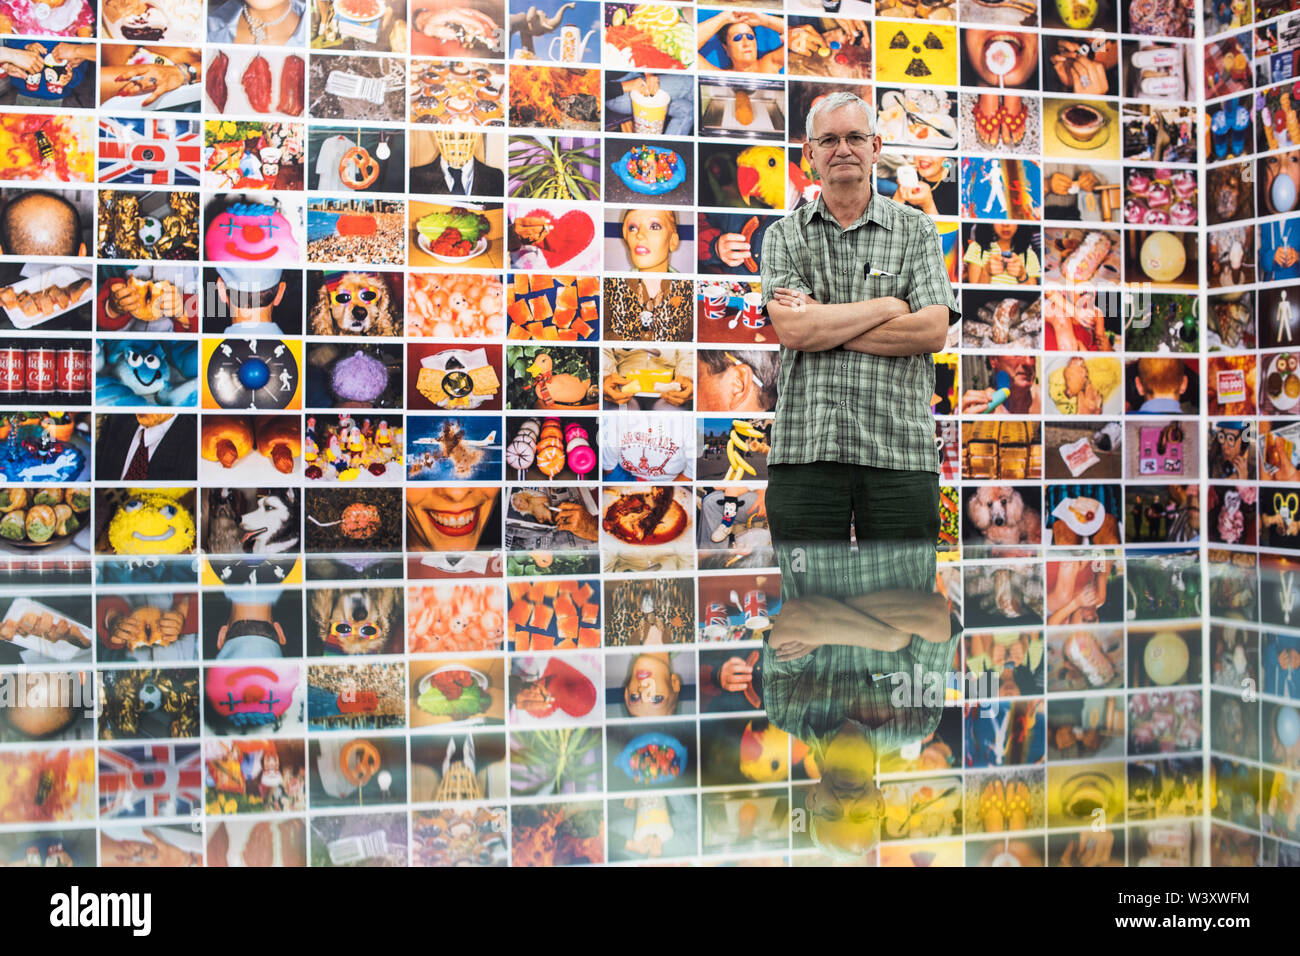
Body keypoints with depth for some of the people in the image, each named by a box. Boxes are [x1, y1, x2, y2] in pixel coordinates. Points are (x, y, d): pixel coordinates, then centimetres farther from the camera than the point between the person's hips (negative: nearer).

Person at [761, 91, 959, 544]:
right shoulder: (784, 235, 10)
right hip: (804, 452, 0)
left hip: (900, 455, 0)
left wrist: (822, 324, -5)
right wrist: (890, 306, -5)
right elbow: (791, 330, -7)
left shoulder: (916, 230, 10)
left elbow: (932, 331, -5)